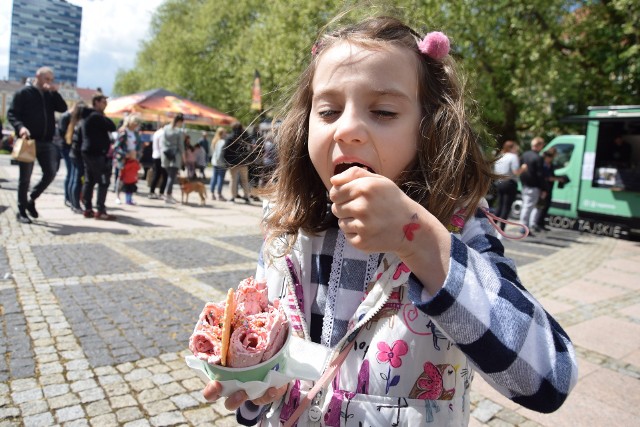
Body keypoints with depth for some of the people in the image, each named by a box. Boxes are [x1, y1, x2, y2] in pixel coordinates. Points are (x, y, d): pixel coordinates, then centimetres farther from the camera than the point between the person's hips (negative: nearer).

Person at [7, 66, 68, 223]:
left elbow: (63, 108, 3)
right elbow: (11, 113, -6)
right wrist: (20, 127, -24)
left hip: (46, 141, 5)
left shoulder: (50, 95, 14)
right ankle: (21, 211, 12)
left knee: (50, 173, 0)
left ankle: (31, 199, 22)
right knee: (25, 178, 1)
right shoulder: (24, 92, -1)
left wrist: (55, 92, -6)